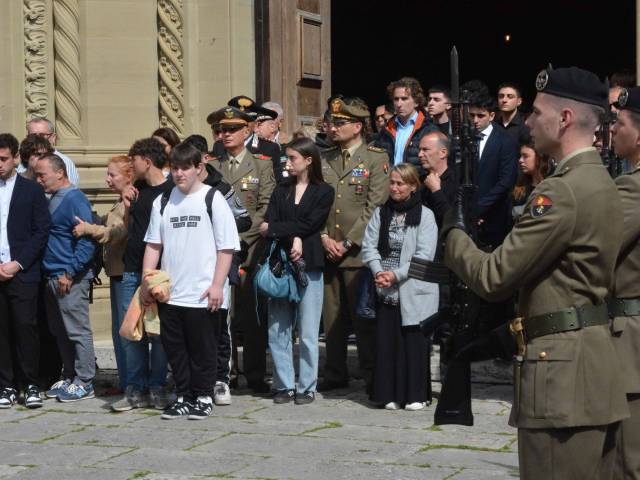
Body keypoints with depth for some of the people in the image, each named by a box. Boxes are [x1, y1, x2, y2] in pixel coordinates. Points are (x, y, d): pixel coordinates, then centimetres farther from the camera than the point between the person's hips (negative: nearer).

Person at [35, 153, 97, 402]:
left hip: (70, 279, -9)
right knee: (60, 332, 13)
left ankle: (84, 383, 3)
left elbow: (86, 242, -16)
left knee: (78, 332, -3)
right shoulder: (52, 200, 14)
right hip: (53, 278, 9)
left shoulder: (75, 200, -11)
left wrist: (70, 274, -18)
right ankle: (69, 377, 22)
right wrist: (51, 276, 12)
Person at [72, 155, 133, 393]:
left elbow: (120, 232, -21)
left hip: (125, 272, -11)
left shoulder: (132, 202, -13)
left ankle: (130, 385, -2)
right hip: (117, 271, 11)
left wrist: (90, 229, -21)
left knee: (125, 329, -7)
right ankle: (125, 383, 20)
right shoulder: (121, 202, 19)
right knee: (119, 329, 13)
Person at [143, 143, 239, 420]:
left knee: (202, 349, 4)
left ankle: (203, 397, 16)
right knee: (174, 348, 9)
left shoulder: (213, 200, -3)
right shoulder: (162, 202, 10)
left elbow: (226, 247, -5)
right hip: (169, 292, 4)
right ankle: (183, 397, 21)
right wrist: (147, 282, 6)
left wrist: (217, 285, -11)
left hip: (202, 295, -4)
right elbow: (153, 245, 14)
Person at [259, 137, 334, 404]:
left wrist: (273, 229, -7)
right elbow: (268, 225, 1)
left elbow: (308, 225, -8)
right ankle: (284, 385, 10)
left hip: (308, 265, -4)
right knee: (277, 330, 1)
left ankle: (306, 387, 6)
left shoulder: (323, 192, 3)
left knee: (308, 332, -2)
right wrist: (293, 238, -16)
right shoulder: (281, 191, 15)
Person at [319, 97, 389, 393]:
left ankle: (372, 376, 5)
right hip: (327, 252, 5)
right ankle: (335, 374, 17)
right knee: (332, 316, 8)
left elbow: (375, 206, -8)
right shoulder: (324, 160, 14)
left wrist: (347, 243, -12)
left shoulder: (376, 159, -2)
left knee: (364, 316, -2)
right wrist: (323, 237, -4)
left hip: (358, 251, -5)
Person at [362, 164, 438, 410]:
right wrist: (378, 271, -12)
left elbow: (424, 255, -10)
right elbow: (369, 245, 5)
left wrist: (396, 275, -16)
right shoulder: (381, 213, 9)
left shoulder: (425, 215, -4)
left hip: (413, 291, -4)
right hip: (386, 292, 4)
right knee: (387, 340, 3)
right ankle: (391, 394, 11)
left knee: (414, 341, -2)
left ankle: (417, 395, 8)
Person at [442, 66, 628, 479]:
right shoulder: (600, 181, 15)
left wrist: (453, 233, 0)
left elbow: (494, 278, -16)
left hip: (564, 372, -10)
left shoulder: (563, 190, -18)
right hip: (595, 370, 10)